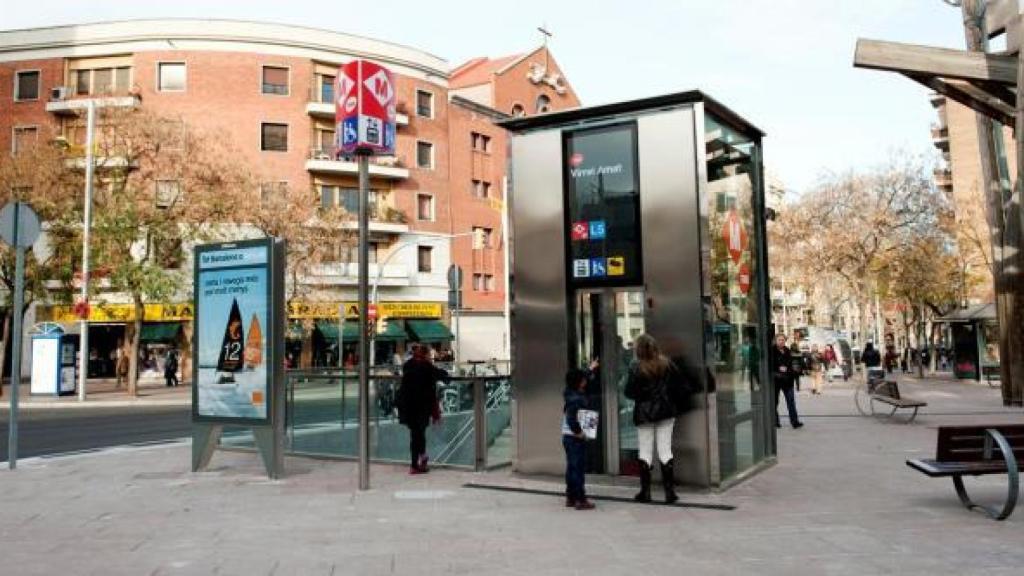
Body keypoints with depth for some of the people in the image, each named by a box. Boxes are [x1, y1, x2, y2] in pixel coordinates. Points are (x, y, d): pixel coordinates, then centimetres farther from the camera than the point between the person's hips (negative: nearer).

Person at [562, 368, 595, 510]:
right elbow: (571, 418, -28)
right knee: (578, 468, -5)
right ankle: (580, 500, -1)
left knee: (571, 467, 14)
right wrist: (578, 432, -16)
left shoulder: (571, 395, 9)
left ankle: (570, 498, 21)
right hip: (575, 438, -10)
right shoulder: (576, 398, -18)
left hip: (567, 436, 10)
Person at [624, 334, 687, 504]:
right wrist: (677, 405, 13)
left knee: (645, 452, 7)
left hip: (644, 413, -2)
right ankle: (669, 491, 6)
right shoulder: (667, 364, -2)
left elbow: (629, 393, -11)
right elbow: (678, 386, 2)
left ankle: (645, 491, 11)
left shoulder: (635, 368, -12)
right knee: (665, 450, 7)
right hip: (666, 412, 3)